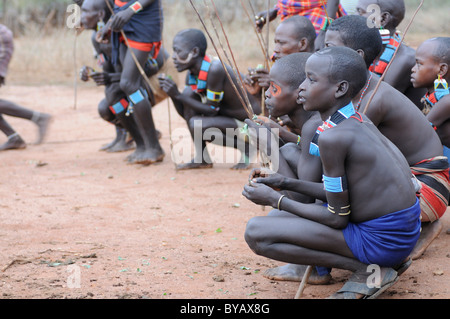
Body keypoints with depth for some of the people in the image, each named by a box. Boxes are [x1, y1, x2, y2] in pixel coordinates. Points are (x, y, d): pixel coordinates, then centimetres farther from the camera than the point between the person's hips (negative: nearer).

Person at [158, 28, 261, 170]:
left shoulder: (215, 69, -26)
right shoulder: (192, 75, 0)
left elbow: (211, 111, -24)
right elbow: (186, 114, 5)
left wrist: (178, 95, -24)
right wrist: (173, 95, -12)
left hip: (251, 124, -9)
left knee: (197, 124, -26)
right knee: (188, 93, -5)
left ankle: (246, 147, -4)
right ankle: (202, 158, -1)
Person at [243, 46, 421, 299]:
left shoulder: (332, 137, -21)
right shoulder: (360, 121, 4)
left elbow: (337, 219, -17)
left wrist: (275, 199, -6)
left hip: (381, 240, -9)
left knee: (256, 233, -14)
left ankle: (368, 270, -9)